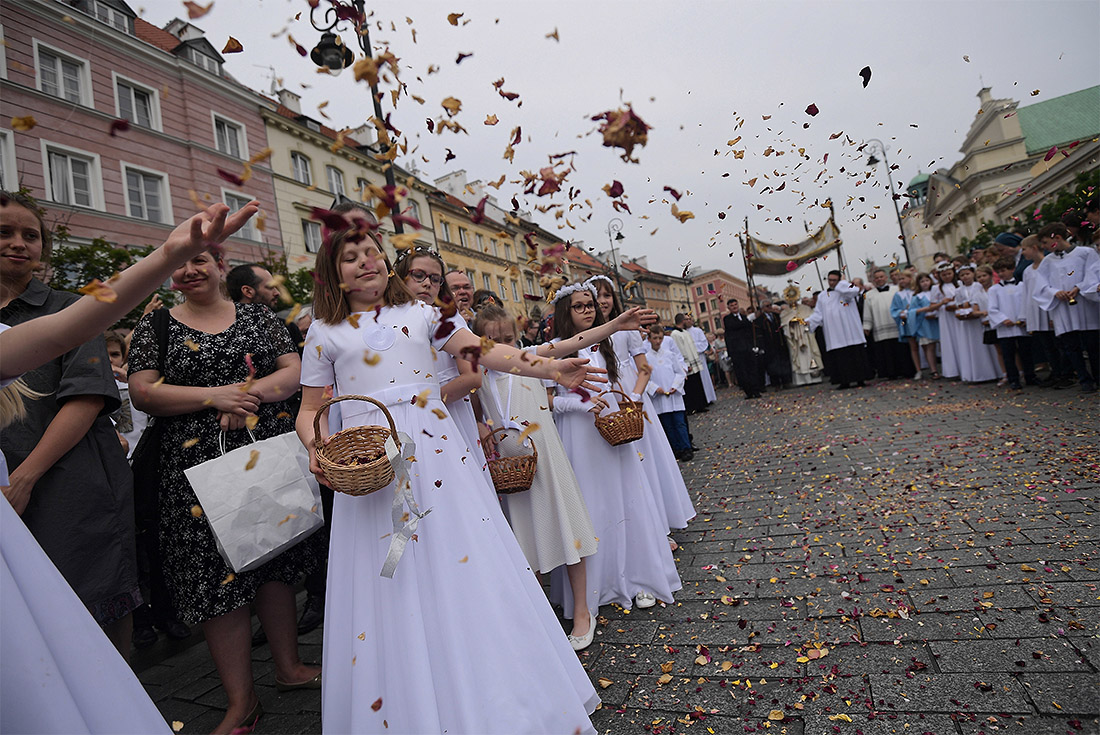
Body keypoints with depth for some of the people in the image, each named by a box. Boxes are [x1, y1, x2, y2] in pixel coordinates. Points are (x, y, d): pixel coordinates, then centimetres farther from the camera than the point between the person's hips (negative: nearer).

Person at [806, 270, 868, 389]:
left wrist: (842, 282, -5)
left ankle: (860, 380, 6)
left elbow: (851, 291, -20)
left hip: (850, 333, -2)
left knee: (856, 356, -1)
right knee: (840, 358, -1)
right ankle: (845, 381, 4)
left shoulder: (845, 290, 6)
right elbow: (818, 314, 11)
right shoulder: (822, 297, 16)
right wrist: (809, 321, -6)